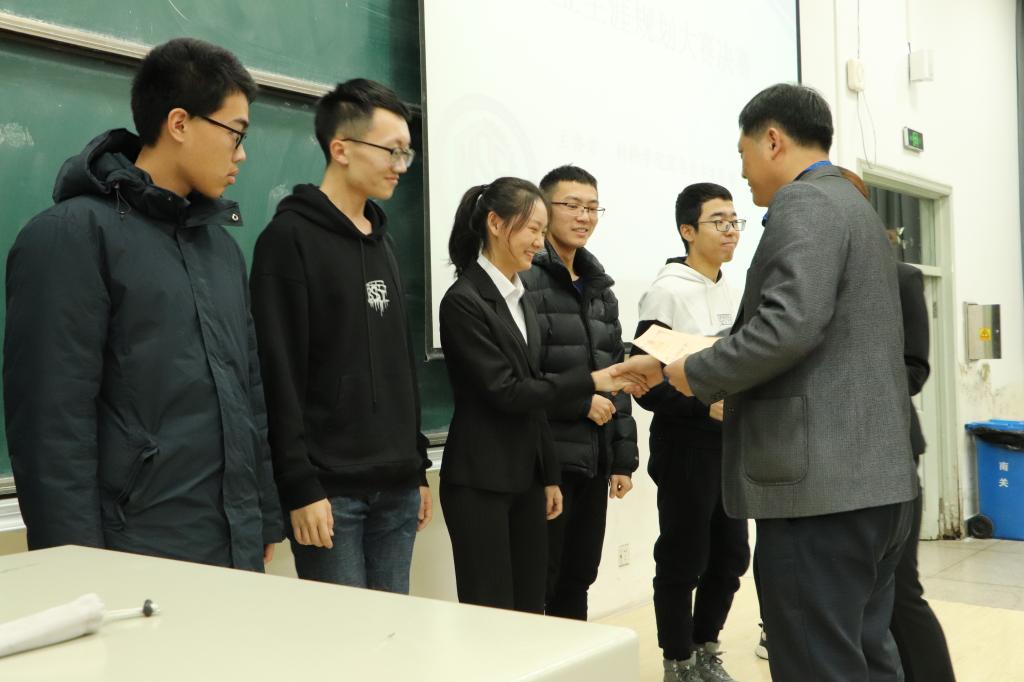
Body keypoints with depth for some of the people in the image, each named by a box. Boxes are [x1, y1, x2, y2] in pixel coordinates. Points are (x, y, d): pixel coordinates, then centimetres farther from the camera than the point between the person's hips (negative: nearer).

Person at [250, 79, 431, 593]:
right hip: (330, 489, -7)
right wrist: (300, 487, -18)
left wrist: (418, 467, 16)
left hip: (396, 489, 7)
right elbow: (280, 375, -14)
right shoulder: (290, 238, -8)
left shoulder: (381, 240, 15)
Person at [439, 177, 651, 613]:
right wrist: (591, 382, -18)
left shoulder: (521, 301, 13)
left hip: (526, 477, 8)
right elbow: (504, 391, -17)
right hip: (480, 481, -8)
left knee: (531, 609, 10)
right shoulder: (464, 300, -12)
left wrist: (549, 475, 15)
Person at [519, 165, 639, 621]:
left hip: (594, 461, 7)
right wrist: (580, 400, -14)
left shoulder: (600, 288, 17)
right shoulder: (523, 279, -8)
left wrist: (623, 458, 13)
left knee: (577, 579, 14)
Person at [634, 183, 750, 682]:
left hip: (731, 443, 7)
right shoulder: (667, 292, -11)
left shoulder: (733, 295, 12)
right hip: (686, 443, -7)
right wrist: (707, 406, -23)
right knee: (682, 561, 2)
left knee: (730, 557, 13)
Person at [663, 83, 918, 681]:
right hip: (874, 478, 10)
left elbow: (789, 325, -23)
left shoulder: (802, 202, -10)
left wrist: (699, 375, -8)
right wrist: (731, 385, 21)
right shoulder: (856, 207, 21)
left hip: (822, 484, -10)